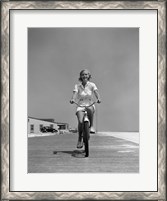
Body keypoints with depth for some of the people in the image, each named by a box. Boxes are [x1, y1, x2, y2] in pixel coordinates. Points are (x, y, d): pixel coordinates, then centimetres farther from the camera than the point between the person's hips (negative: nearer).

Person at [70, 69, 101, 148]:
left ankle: (91, 126, -19)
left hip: (90, 105, 0)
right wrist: (72, 99, -34)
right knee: (80, 122, -21)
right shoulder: (77, 86, 4)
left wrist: (98, 98, -34)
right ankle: (80, 139, 1)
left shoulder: (92, 85, 3)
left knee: (89, 109, -38)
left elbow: (96, 92, -12)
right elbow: (75, 94, -11)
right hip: (80, 106, 0)